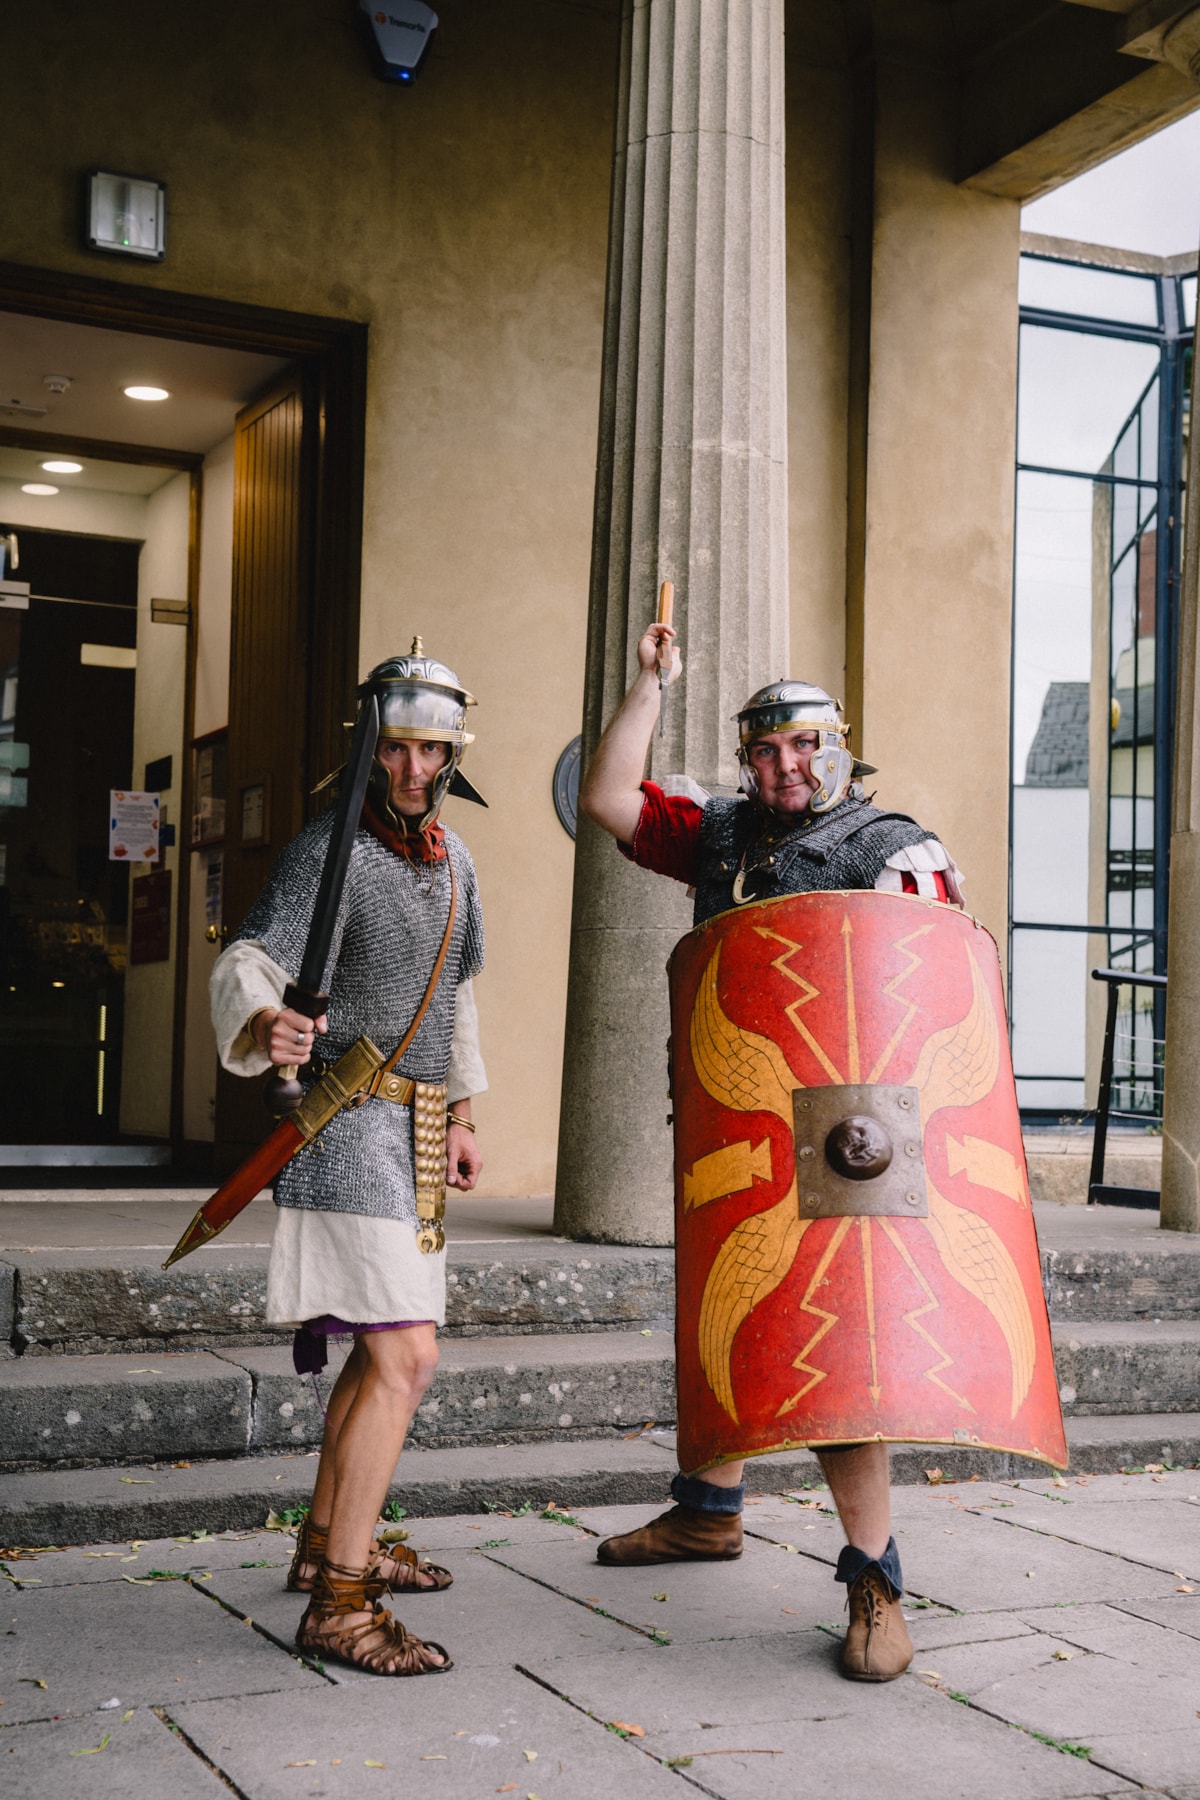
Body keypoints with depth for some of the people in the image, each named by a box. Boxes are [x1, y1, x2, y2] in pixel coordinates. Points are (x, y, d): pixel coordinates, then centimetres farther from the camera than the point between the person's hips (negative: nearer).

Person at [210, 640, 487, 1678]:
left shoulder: (452, 860, 12)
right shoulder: (332, 848, -12)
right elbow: (250, 962, -22)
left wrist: (460, 1115, 23)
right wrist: (261, 1024, -44)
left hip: (413, 1129, 9)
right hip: (348, 1119, -9)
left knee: (384, 1348, 17)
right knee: (406, 1356, -16)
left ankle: (329, 1542, 31)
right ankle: (340, 1604, -11)